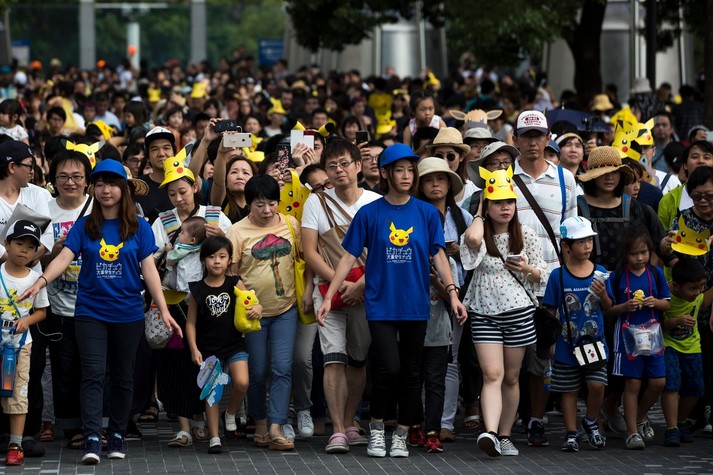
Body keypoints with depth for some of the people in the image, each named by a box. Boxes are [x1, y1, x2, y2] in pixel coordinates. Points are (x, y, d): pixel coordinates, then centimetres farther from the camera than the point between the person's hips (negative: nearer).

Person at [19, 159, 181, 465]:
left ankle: (117, 435, 20)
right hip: (90, 311, -1)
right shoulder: (84, 227, 4)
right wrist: (41, 281, -27)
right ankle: (92, 439, -16)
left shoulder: (139, 228, 3)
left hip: (128, 313, 1)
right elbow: (64, 258, -8)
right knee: (93, 374, -10)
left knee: (123, 377, 8)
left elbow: (149, 270, -1)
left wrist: (163, 310, -8)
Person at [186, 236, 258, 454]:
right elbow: (191, 323, 1)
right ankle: (214, 438, 10)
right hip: (208, 347, 0)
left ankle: (230, 413, 14)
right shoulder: (198, 290, -2)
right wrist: (194, 350, -7)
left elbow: (252, 303, 5)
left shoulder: (235, 285, 0)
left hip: (234, 344, 1)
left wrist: (257, 308, -20)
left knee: (241, 383, -17)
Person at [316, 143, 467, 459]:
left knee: (411, 372, 7)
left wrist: (452, 292, -9)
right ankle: (376, 427, 9)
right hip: (381, 305, -2)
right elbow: (349, 257, 0)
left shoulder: (426, 213, 3)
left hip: (415, 305, 2)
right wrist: (329, 297, -6)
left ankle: (402, 435, 20)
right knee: (388, 368, -13)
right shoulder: (369, 214, -1)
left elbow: (438, 256, 3)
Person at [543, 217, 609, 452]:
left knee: (596, 385, -10)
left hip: (594, 343, 1)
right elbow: (550, 311, 1)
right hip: (567, 345, -1)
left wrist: (602, 295, -15)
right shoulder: (558, 276, -4)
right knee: (569, 391, 7)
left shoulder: (600, 272, 2)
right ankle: (571, 434, 18)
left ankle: (591, 422, 15)